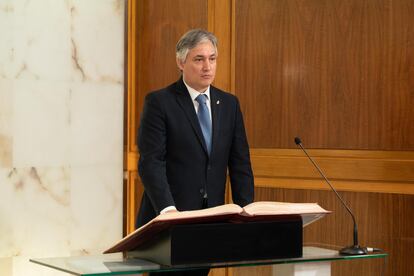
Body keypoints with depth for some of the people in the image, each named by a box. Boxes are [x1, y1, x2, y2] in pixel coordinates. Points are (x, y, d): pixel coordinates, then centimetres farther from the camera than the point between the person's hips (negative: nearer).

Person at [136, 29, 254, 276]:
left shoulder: (229, 104, 10)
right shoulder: (159, 102, -5)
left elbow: (240, 163, 8)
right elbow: (151, 162, -13)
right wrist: (167, 208, -26)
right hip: (168, 218, -4)